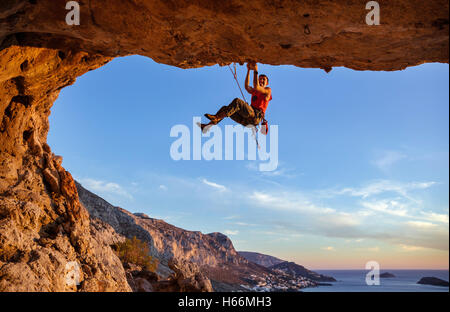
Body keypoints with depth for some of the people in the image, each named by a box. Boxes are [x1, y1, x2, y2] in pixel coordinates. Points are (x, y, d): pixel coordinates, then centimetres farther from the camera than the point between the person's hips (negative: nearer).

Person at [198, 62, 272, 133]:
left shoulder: (268, 90, 16)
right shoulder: (253, 92, 36)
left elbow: (256, 87, -5)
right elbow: (247, 86, 14)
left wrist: (255, 71, -2)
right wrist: (248, 70, 12)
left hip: (256, 116, -7)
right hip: (246, 120, 7)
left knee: (237, 101, -27)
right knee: (225, 108, -3)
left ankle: (217, 118, -36)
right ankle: (207, 126, -20)